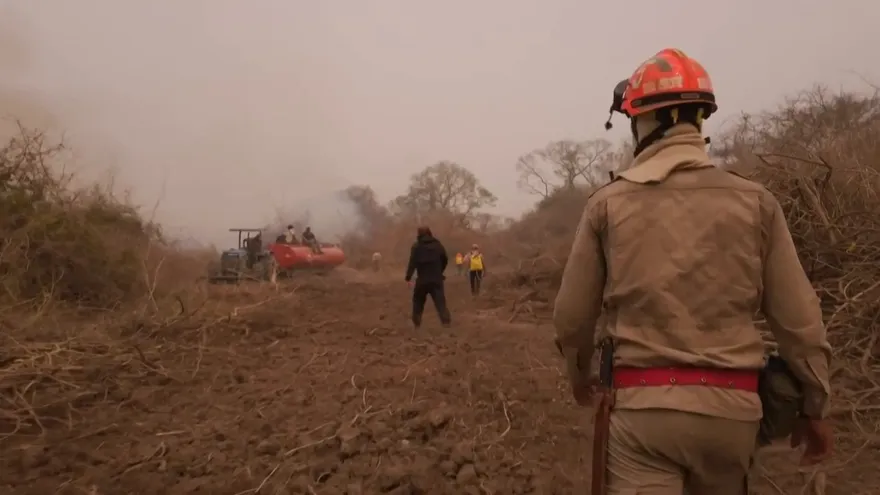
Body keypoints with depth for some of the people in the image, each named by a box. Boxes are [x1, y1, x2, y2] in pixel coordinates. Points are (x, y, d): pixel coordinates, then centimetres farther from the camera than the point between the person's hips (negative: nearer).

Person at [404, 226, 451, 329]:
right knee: (440, 301, 2)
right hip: (436, 279, 2)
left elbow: (412, 263, -14)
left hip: (422, 280, -2)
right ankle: (446, 321, -10)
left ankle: (416, 323, 13)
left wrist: (408, 277, -14)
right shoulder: (438, 245, 8)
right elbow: (445, 261, 15)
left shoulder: (416, 247, -5)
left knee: (418, 301, 14)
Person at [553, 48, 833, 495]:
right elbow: (799, 319, 2)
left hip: (643, 403, -3)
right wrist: (815, 406, 16)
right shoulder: (754, 201, -1)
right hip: (731, 406, 4)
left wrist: (578, 375, 20)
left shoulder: (609, 203, -4)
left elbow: (573, 314, 1)